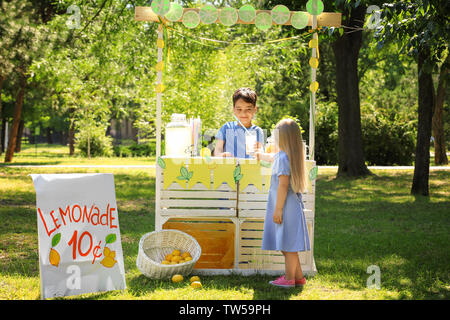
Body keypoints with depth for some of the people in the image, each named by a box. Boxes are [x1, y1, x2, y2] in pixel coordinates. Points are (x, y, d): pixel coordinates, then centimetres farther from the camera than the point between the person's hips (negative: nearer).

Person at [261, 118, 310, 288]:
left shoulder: (283, 157, -15)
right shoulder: (294, 157, 12)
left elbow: (283, 185, -19)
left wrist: (278, 208, -18)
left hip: (286, 207, -9)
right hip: (293, 206, 9)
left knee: (288, 245, -3)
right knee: (288, 245, 14)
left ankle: (289, 278, 2)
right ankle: (298, 276, 18)